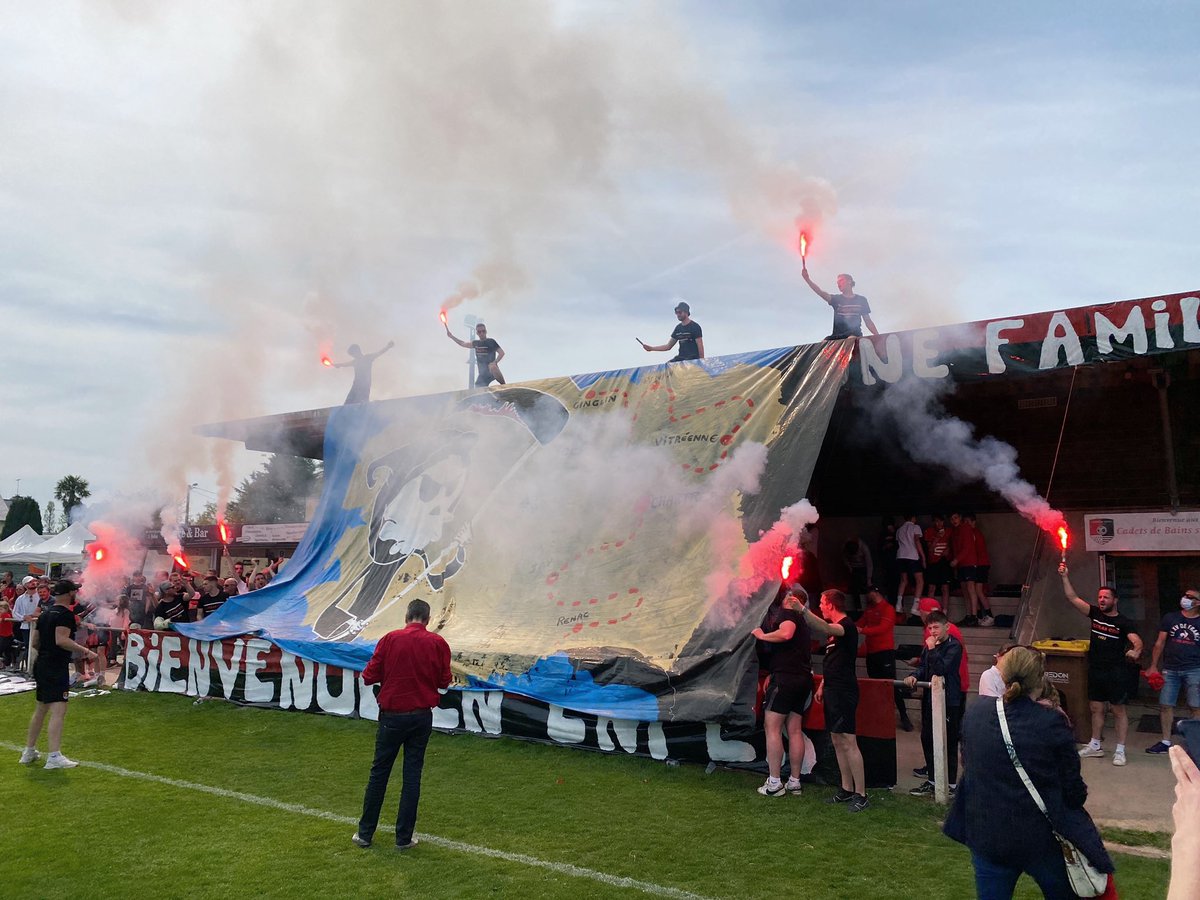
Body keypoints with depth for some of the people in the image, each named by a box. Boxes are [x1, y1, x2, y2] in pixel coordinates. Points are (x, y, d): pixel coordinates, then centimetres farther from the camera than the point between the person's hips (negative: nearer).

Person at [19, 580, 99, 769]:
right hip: (57, 668, -10)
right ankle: (54, 757, -17)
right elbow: (61, 640, -24)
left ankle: (29, 752, 28)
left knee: (41, 709, 20)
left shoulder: (45, 614, 14)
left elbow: (35, 642, 18)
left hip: (41, 666, 10)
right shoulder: (65, 614, -13)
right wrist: (85, 651, -24)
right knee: (59, 711, -12)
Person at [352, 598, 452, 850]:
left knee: (379, 773, 12)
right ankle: (404, 837, 15)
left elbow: (369, 676, -6)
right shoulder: (438, 643, -6)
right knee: (412, 775, 9)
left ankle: (365, 833, 22)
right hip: (422, 716, 1)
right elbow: (444, 681, 1)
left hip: (392, 716, -1)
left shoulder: (390, 639, -9)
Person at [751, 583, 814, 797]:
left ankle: (774, 783, -4)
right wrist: (773, 675, 32)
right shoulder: (802, 622, 24)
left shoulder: (787, 613, -5)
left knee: (772, 728, -4)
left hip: (785, 678, -9)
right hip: (803, 679, 9)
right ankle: (795, 782, 13)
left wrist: (762, 635, -13)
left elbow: (786, 633, -27)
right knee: (795, 730, 11)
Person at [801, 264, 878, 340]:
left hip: (854, 334, -2)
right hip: (837, 336, 2)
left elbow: (868, 321, 16)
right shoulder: (836, 299, 14)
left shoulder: (861, 300, 15)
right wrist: (807, 279, -18)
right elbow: (820, 292, -4)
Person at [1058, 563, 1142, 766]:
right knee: (1096, 708, 13)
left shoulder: (1124, 622, -8)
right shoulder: (1095, 614, 5)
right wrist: (1065, 577, -7)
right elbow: (1073, 598, 1)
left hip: (1116, 672, -5)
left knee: (1118, 710, 3)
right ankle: (1095, 745, 25)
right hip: (1095, 671, 5)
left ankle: (1120, 751, 10)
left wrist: (1136, 651, -45)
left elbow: (1137, 641, -23)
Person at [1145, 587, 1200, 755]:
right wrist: (1153, 666, 6)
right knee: (1165, 705, 4)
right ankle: (1166, 742, 15)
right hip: (1170, 669, 2)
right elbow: (1160, 643, 9)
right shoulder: (1170, 618, 6)